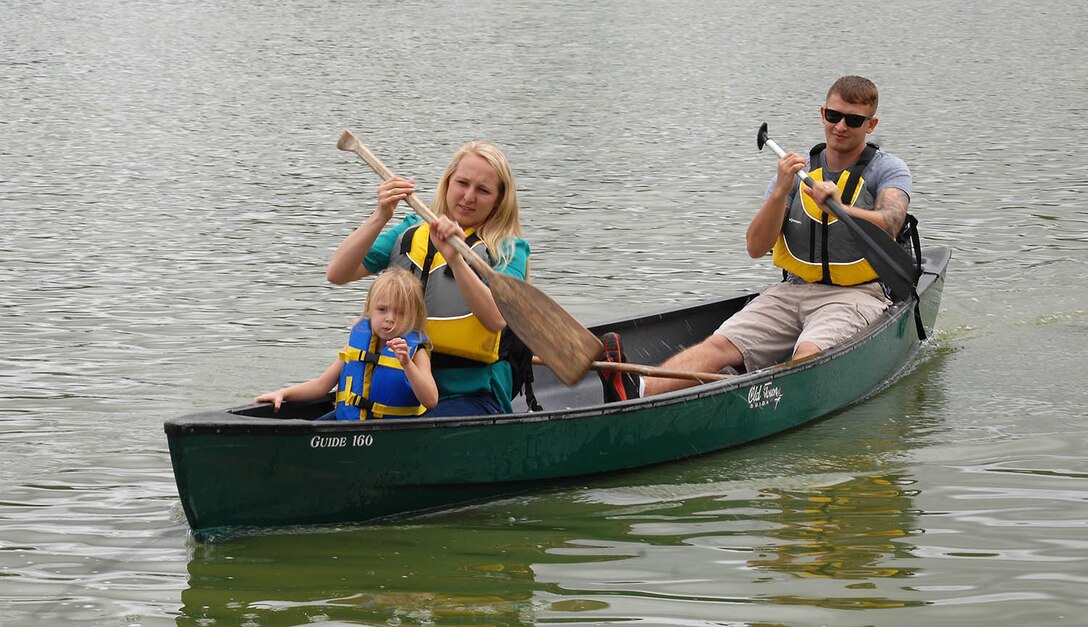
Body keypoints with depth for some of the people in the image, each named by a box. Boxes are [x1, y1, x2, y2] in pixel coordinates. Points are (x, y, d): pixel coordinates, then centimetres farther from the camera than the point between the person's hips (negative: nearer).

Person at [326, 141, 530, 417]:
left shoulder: (509, 250, 1)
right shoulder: (411, 231, 13)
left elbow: (496, 319, -20)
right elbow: (337, 274, -1)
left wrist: (455, 259, -31)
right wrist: (380, 217, -13)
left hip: (470, 396, -4)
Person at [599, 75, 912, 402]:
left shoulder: (888, 169, 3)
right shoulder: (796, 171, 13)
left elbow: (888, 225, -21)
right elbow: (756, 248, 1)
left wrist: (839, 208, -39)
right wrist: (780, 191, -15)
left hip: (856, 295, -3)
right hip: (792, 290, 3)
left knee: (809, 353, -35)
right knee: (720, 344, -23)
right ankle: (639, 391, -47)